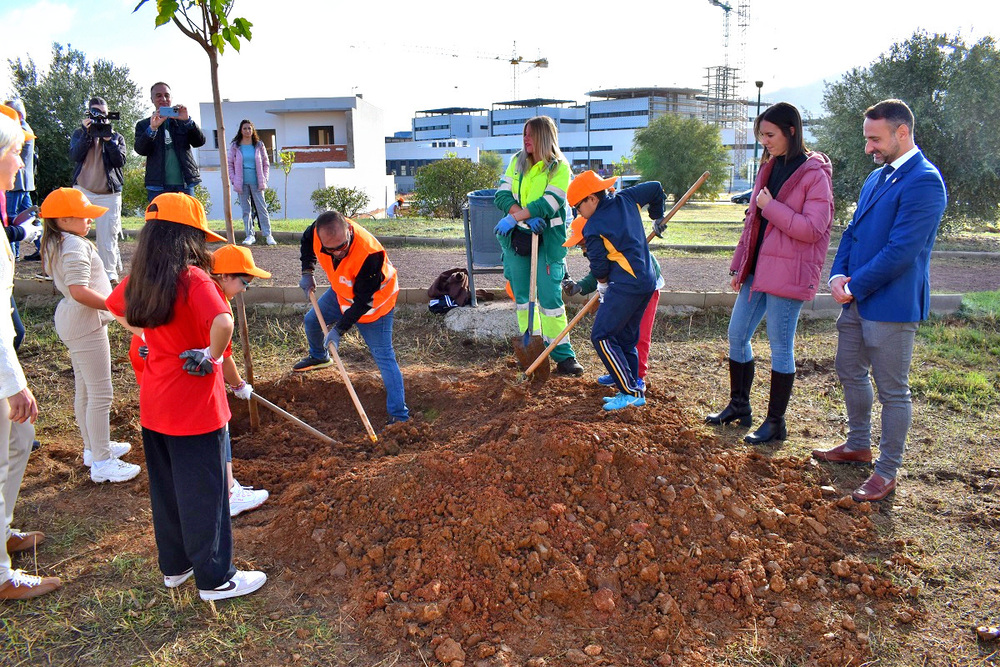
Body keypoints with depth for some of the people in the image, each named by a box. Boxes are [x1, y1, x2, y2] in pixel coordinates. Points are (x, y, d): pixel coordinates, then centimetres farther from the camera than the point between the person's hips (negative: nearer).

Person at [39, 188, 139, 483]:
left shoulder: (55, 244, 13)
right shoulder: (75, 246, -20)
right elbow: (79, 291, -30)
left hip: (72, 320, 11)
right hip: (85, 324, -11)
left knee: (85, 390, 20)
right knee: (100, 393, -5)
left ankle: (94, 448, 35)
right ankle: (102, 463, 2)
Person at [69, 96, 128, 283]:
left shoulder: (117, 137, 12)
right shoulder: (79, 133, 13)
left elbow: (120, 161, -4)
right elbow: (74, 156, -4)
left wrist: (108, 139, -11)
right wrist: (87, 133, -10)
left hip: (109, 193, -1)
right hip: (82, 190, 1)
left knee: (107, 236, -3)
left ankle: (110, 274, 2)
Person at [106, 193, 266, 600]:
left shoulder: (140, 279, 3)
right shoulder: (193, 278, -21)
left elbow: (115, 308, 24)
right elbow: (223, 323, -38)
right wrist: (213, 356, -21)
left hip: (154, 406, 8)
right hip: (195, 408, -8)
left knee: (165, 488, 20)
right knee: (204, 494, 6)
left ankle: (174, 566, 37)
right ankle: (215, 578, 20)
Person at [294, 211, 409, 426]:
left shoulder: (369, 254, -43)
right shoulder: (319, 231, -25)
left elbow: (363, 301, -31)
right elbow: (307, 241, 5)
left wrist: (339, 329, -28)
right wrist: (307, 273, -4)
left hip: (373, 302, -7)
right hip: (341, 292, 7)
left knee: (384, 357, -10)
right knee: (312, 320, 23)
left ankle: (399, 415, -5)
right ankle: (318, 357, 56)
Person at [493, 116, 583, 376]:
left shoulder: (559, 167, -5)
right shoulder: (517, 162, 9)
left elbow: (549, 204, -18)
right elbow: (502, 195, -2)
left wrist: (513, 217, -22)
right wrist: (527, 217, -18)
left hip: (547, 240, -5)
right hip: (517, 237, 5)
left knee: (551, 298, -8)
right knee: (522, 295, 10)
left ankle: (563, 355, 0)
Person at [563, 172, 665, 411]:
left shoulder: (593, 228, -10)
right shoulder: (626, 199, 9)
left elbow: (599, 267, -6)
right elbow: (655, 188, 22)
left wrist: (603, 284, 15)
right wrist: (658, 216, 37)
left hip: (625, 284, -9)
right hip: (647, 281, 9)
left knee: (602, 336, -6)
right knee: (626, 338, 15)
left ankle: (631, 392, -7)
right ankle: (632, 390, 17)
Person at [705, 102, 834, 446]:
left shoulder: (814, 174, -11)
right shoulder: (769, 168, 13)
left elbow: (813, 228, -19)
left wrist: (770, 206, -17)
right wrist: (739, 265, 16)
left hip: (788, 274, -8)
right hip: (757, 269, 8)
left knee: (780, 347, 1)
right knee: (737, 336, 13)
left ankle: (775, 422, 13)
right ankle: (739, 406, 29)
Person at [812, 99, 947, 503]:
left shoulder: (924, 182, -17)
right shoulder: (877, 177, 12)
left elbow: (901, 250, -22)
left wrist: (855, 287, -15)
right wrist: (838, 275, -2)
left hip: (891, 303, -9)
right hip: (857, 299, 9)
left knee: (892, 390, 3)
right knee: (850, 373, 20)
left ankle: (887, 472, 16)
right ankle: (858, 445, 39)